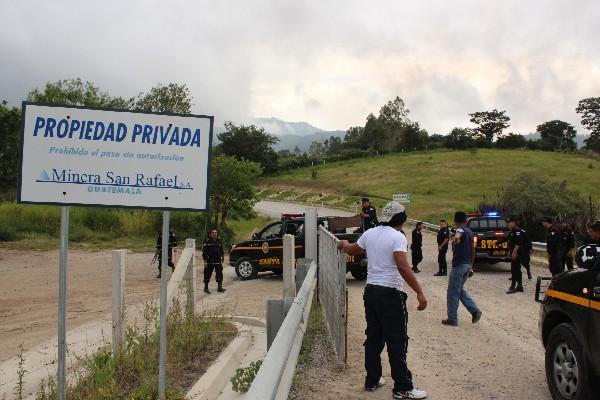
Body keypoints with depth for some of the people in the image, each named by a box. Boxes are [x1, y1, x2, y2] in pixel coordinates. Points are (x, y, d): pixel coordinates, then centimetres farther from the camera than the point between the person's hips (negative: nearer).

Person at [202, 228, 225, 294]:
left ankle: (220, 287, 7)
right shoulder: (207, 242, -6)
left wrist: (222, 257, 19)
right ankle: (206, 288, 17)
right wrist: (205, 261, -12)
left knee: (219, 274, 0)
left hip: (218, 261, 4)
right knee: (207, 274, 4)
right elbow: (204, 252, -8)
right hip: (209, 261, -4)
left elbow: (221, 251, 20)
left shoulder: (219, 241, 9)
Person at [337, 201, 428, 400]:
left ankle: (372, 381, 24)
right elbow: (403, 267, -25)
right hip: (391, 294, -7)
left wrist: (343, 244, 47)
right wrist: (419, 292, -23)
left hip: (370, 291, 7)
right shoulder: (397, 237, -13)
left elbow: (352, 250, 24)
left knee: (373, 338, 15)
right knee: (397, 342, 0)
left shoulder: (370, 233, 7)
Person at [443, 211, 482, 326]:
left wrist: (456, 237, -64)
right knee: (460, 290, 19)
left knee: (453, 292, 1)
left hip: (459, 265, -8)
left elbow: (458, 234, -41)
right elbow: (472, 250, 19)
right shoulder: (470, 232, 13)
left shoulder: (461, 230, -13)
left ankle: (452, 319, 5)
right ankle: (475, 310, 9)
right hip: (467, 264, 8)